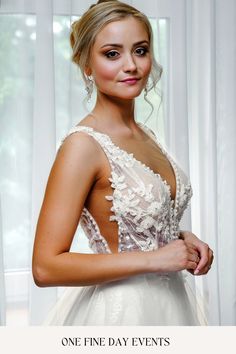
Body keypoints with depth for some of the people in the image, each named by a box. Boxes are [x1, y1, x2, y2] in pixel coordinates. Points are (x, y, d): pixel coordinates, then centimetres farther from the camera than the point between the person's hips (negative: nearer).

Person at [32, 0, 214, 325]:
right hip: (118, 309, -7)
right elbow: (46, 267, -24)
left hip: (169, 302, 7)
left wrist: (182, 237, -3)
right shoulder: (83, 145, -20)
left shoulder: (145, 135, 2)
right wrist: (154, 259, -22)